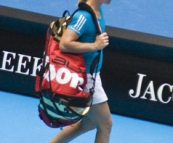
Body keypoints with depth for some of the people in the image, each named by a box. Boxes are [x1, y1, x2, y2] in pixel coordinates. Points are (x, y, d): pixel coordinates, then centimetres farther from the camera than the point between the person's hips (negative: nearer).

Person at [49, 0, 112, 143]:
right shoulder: (84, 16, -24)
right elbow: (64, 44, -31)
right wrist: (95, 45, -26)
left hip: (91, 75, 9)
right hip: (84, 77, -9)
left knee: (89, 122, 21)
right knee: (105, 124, 4)